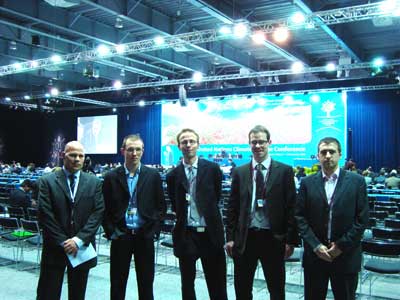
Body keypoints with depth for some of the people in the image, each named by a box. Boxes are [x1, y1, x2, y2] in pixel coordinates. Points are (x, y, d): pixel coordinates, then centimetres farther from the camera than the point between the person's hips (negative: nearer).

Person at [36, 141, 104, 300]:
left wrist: (79, 239, -13)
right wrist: (63, 242, -12)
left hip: (82, 248, 2)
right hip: (54, 248, -2)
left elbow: (98, 213, -3)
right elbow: (45, 215, -7)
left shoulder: (94, 182, 4)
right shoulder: (47, 181, -1)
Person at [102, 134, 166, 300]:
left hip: (144, 236, 0)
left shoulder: (153, 175, 2)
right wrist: (111, 232, -3)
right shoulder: (111, 177, 2)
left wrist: (152, 229, -4)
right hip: (120, 237, 0)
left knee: (146, 284, 10)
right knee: (117, 285, 9)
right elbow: (105, 209, 5)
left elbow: (161, 206, 5)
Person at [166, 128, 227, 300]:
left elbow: (216, 197, 7)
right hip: (185, 234, 1)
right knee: (187, 283, 13)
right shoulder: (173, 175, 2)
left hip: (210, 233, -1)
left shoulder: (212, 169, -2)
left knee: (217, 285, 7)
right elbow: (175, 205, 12)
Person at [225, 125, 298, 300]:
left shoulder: (285, 171, -1)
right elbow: (232, 207, 6)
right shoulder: (239, 172, 5)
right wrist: (230, 237, 2)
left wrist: (291, 240, -6)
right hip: (245, 238, 2)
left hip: (273, 239, -1)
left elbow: (291, 208, -3)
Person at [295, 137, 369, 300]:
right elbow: (300, 217, 0)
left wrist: (342, 245, -9)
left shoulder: (357, 181, -1)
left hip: (346, 256, -1)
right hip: (314, 254, 1)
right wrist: (315, 245, -10)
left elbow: (362, 218, -4)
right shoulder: (307, 183, 2)